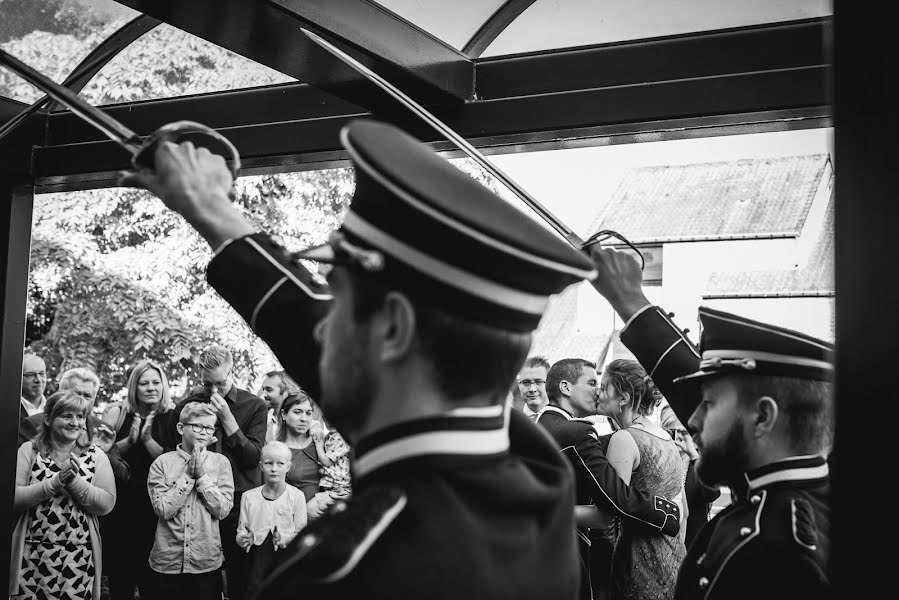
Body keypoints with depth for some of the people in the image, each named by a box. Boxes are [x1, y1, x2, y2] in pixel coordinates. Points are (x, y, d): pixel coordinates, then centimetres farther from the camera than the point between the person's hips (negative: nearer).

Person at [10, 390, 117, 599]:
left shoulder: (95, 456, 5)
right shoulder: (29, 451, 4)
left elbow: (107, 504, -4)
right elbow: (13, 498, -7)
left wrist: (75, 480, -16)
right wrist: (55, 482, -17)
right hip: (33, 557, 0)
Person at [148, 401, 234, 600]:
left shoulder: (220, 462, 1)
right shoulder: (162, 463, -2)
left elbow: (222, 510, -7)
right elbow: (163, 509, -11)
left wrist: (202, 475, -13)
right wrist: (188, 475, -13)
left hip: (207, 561, 1)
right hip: (167, 561, 0)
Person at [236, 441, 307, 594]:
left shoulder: (296, 496, -2)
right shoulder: (249, 497, 5)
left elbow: (301, 533, -2)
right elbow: (241, 530, 8)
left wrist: (284, 538, -20)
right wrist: (245, 539, -13)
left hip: (286, 559, -1)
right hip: (257, 558, 2)